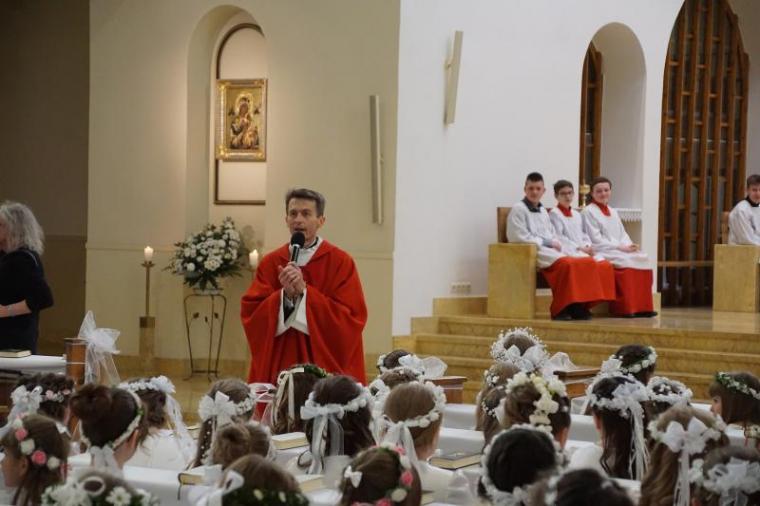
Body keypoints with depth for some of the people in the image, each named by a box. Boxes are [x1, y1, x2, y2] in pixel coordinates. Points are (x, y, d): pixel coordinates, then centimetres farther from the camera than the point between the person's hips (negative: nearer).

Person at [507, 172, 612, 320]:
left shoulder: (543, 211, 27)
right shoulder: (518, 209, 1)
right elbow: (520, 237, -9)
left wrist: (555, 243, 1)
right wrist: (547, 242, -10)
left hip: (551, 249, 8)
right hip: (533, 251, -8)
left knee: (588, 262, -16)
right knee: (566, 264, -35)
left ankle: (580, 306, -20)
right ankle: (560, 310, -29)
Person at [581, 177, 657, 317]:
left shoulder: (613, 212, 23)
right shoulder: (588, 212, -1)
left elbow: (623, 234, 18)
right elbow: (595, 240, -11)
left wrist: (628, 245, -6)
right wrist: (619, 247, -17)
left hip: (621, 251, 7)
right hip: (602, 253, -7)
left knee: (642, 258, -18)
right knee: (625, 262, -33)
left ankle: (642, 307, -21)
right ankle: (625, 308, -33)